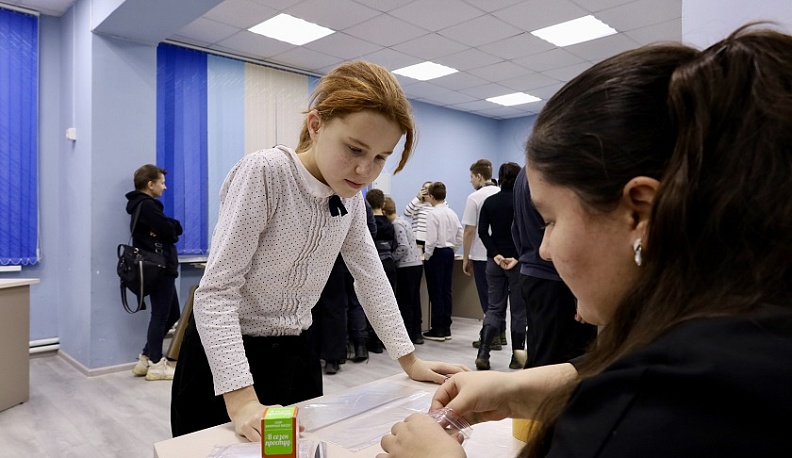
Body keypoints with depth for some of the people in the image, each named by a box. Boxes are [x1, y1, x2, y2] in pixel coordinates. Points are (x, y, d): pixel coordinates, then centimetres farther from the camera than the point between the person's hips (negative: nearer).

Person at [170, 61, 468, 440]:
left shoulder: (351, 193, -2)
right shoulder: (265, 173, -22)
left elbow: (370, 276, 3)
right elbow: (217, 291, -25)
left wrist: (410, 361, 2)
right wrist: (242, 401, -34)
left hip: (296, 353, 6)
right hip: (226, 359, -5)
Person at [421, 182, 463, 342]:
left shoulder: (433, 214, -13)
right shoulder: (452, 213, 8)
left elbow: (432, 240, -18)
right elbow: (460, 237, 9)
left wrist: (426, 256, -6)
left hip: (437, 253, -7)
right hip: (449, 252, 7)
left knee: (435, 292, 0)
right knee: (446, 291, 11)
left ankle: (437, 330, 5)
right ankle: (446, 328, 17)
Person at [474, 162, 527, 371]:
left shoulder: (489, 201, 4)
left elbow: (482, 231, -4)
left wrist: (496, 254, -7)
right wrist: (517, 257, -12)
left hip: (494, 260, 3)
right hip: (519, 261, -3)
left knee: (495, 307, 9)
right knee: (519, 309, 8)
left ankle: (483, 353, -6)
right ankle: (517, 357, 15)